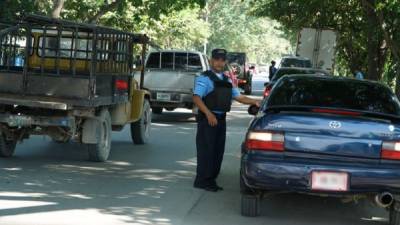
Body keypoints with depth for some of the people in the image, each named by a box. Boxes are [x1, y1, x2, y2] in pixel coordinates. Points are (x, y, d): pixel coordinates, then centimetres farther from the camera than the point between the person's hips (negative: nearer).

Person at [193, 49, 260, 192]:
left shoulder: (227, 81, 18)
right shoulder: (204, 78, -7)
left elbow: (238, 97, 17)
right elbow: (196, 98, -17)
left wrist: (254, 102, 2)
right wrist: (209, 114, -28)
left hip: (221, 119, 8)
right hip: (207, 119, -8)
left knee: (218, 151, 10)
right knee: (206, 150, -7)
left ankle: (211, 180, 19)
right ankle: (202, 181, -1)